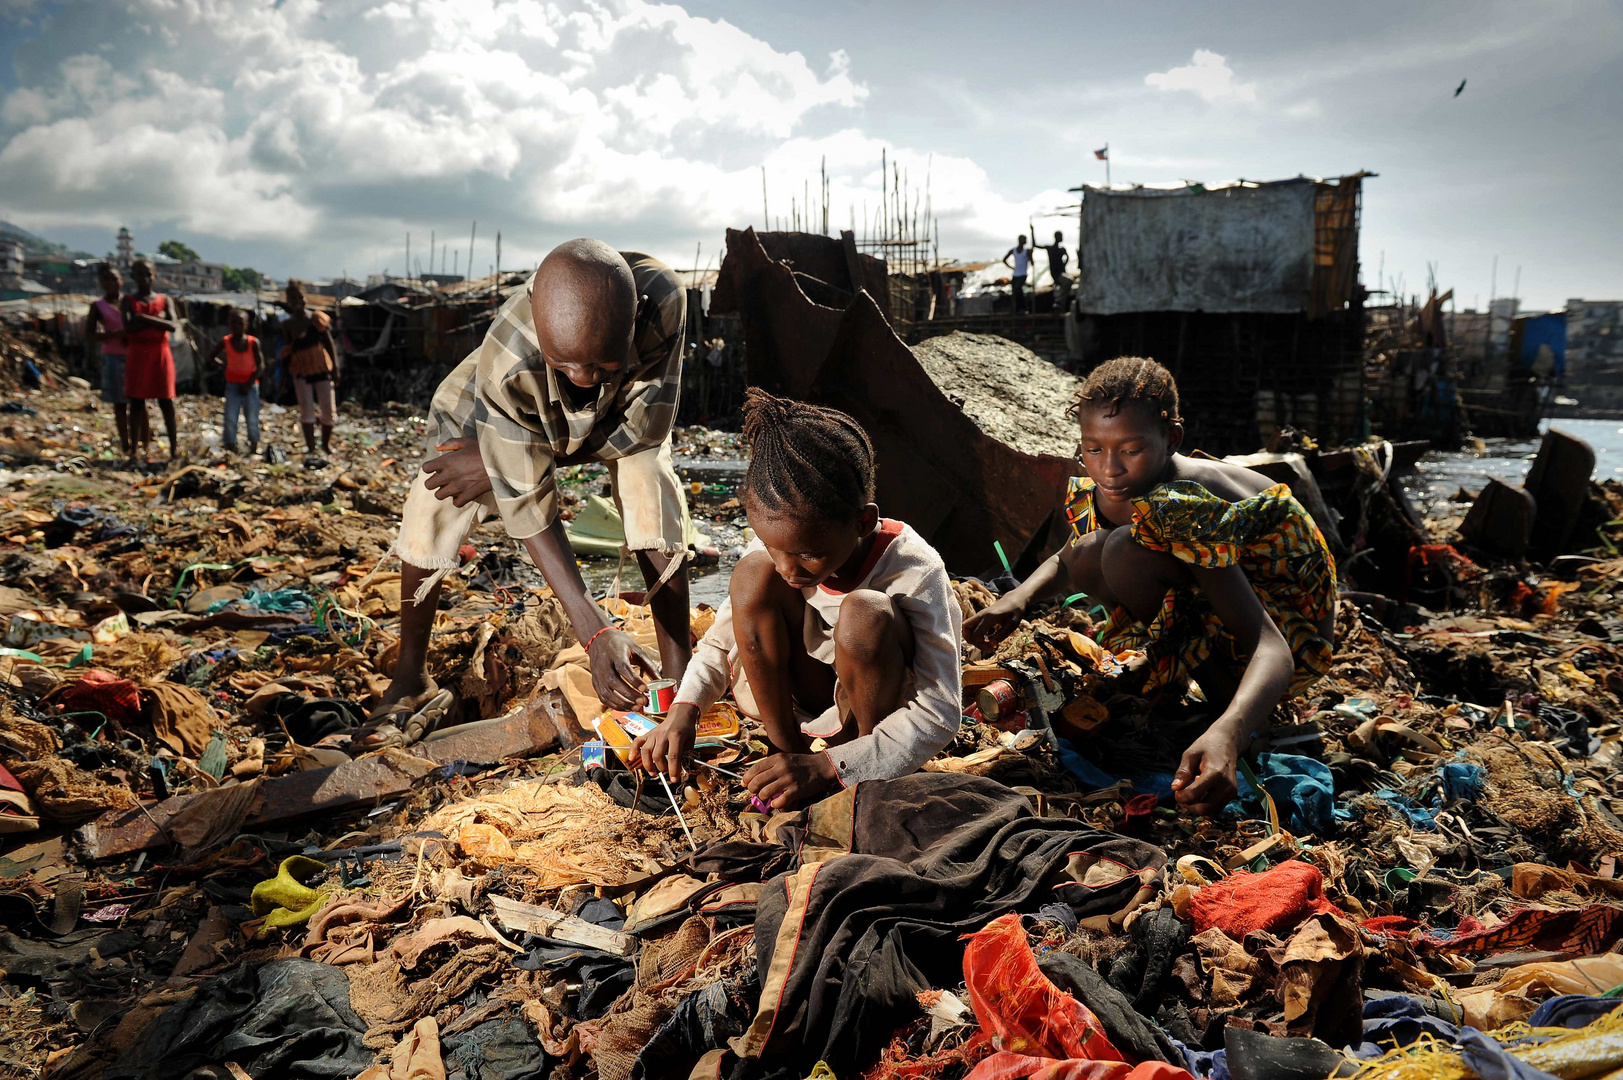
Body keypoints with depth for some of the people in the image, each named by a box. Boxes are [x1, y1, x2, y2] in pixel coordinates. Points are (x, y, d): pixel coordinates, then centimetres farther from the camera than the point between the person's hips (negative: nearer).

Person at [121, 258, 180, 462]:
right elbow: (129, 326, -13)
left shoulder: (165, 300, 7)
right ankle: (144, 447, 3)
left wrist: (146, 318, -15)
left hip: (160, 355, 0)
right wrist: (157, 319, -13)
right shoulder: (129, 301, 4)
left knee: (165, 400, 2)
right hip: (137, 355, 0)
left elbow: (173, 326, -9)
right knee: (136, 401, 0)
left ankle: (174, 445, 8)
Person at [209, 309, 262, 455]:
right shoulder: (225, 342, -2)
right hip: (232, 385, 1)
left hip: (250, 384, -1)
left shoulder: (253, 342, -7)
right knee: (230, 418, -4)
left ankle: (254, 446, 13)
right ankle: (230, 448, -2)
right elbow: (211, 356, 13)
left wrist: (249, 384, -13)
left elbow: (260, 365, -8)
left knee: (252, 418, 3)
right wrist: (223, 364, -3)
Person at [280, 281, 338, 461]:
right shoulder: (287, 324, 2)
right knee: (306, 410, -5)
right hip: (301, 371, 1)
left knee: (328, 410, 2)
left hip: (322, 368, -1)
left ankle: (326, 443, 25)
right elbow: (286, 350, 9)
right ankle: (310, 451, -2)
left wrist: (335, 367, -7)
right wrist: (285, 374, 5)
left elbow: (330, 344, -2)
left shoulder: (317, 318, -4)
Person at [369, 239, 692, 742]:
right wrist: (595, 631, -45)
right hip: (501, 417, -1)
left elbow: (646, 423, -29)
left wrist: (496, 466, -33)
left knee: (656, 500, -23)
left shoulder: (662, 298, -41)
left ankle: (678, 676, -14)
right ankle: (410, 679, 2)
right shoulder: (506, 361, -43)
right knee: (434, 505, -18)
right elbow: (529, 504, -36)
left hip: (620, 417, 1)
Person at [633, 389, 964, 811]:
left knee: (865, 614, -36)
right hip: (807, 697, 4)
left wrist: (826, 767, -38)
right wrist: (684, 709, -23)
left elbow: (939, 714, -29)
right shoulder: (776, 549, -16)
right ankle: (785, 746, -10)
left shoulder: (914, 572, -29)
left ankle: (872, 777, -13)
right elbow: (722, 640, -3)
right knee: (754, 575, -23)